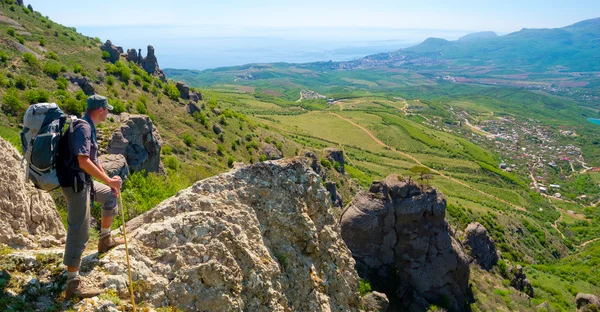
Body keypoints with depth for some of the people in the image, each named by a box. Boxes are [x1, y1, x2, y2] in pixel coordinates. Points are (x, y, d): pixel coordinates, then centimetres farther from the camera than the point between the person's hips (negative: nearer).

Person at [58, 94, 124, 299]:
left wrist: (109, 180, 20)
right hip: (75, 183, -10)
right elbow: (83, 161, -29)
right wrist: (109, 181, -24)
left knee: (111, 195, 28)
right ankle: (73, 283, -2)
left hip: (83, 181, 10)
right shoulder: (83, 127, -18)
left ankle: (105, 239, 38)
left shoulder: (89, 128, 14)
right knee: (79, 232, -8)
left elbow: (93, 160, 22)